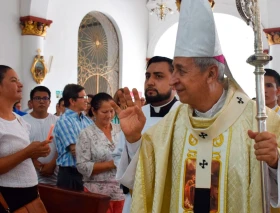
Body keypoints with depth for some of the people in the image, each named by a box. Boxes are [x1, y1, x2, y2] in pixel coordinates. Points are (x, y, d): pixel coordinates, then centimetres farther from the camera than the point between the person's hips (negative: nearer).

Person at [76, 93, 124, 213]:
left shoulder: (120, 130, 5)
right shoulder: (87, 134, -6)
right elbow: (82, 166, -11)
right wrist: (111, 164, -18)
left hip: (122, 191, 4)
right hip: (98, 193, -3)